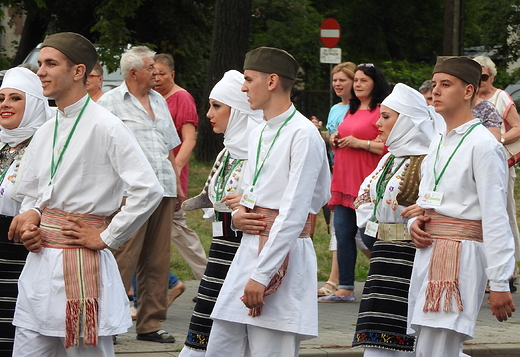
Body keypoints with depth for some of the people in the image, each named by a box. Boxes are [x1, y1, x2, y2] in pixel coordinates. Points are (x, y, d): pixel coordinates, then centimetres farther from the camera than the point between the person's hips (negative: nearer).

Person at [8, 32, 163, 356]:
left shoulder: (105, 127, -11)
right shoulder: (45, 133, 13)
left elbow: (148, 190, -17)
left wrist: (106, 238, -11)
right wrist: (29, 217, 1)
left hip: (81, 264, -7)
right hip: (39, 265, 7)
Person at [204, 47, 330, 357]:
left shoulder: (303, 134, -12)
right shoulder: (258, 134, 16)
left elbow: (294, 213, -18)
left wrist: (261, 275, -21)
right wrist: (238, 214, 4)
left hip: (284, 254, -9)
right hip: (249, 247, 9)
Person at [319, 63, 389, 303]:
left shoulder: (381, 111, -8)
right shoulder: (352, 111, 19)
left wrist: (361, 143, -18)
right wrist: (336, 140, 13)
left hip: (366, 182, -8)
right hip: (344, 181, 8)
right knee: (343, 233, 5)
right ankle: (345, 288, 8)